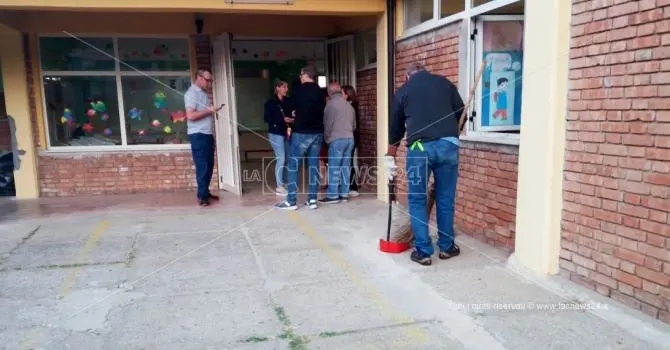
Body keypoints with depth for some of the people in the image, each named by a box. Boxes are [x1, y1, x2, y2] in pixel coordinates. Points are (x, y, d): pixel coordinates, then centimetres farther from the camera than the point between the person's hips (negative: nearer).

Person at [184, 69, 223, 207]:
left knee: (209, 165, 12)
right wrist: (208, 111, -18)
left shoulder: (203, 93, 18)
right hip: (198, 135, -9)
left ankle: (206, 192, 22)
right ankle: (202, 196, 0)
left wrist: (213, 110, 9)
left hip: (207, 134, 9)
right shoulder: (191, 93, -11)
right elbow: (190, 115, -21)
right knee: (202, 166, -6)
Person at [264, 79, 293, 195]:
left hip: (286, 132, 6)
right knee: (281, 159, -7)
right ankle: (279, 186, 2)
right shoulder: (271, 102, -6)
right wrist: (282, 119, -18)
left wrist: (292, 118, -10)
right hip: (276, 133, -5)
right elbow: (266, 118, -11)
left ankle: (284, 183, 17)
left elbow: (290, 114, 13)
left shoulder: (288, 101, 8)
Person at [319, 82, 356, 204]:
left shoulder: (331, 103, -4)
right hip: (349, 138, 7)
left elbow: (328, 123, -7)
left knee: (334, 167, -5)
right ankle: (344, 194, 10)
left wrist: (326, 137, 5)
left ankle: (333, 195, -4)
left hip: (337, 139, -7)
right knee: (345, 166, 8)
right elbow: (354, 124, 20)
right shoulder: (349, 104, 17)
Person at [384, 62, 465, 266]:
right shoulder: (445, 83, 19)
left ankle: (423, 251, 11)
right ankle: (447, 247, 24)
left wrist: (390, 159, 29)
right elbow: (461, 113, 17)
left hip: (419, 147, -2)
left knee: (417, 200, 10)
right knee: (445, 199, 13)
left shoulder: (403, 90, 17)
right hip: (448, 145, 2)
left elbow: (395, 129, 21)